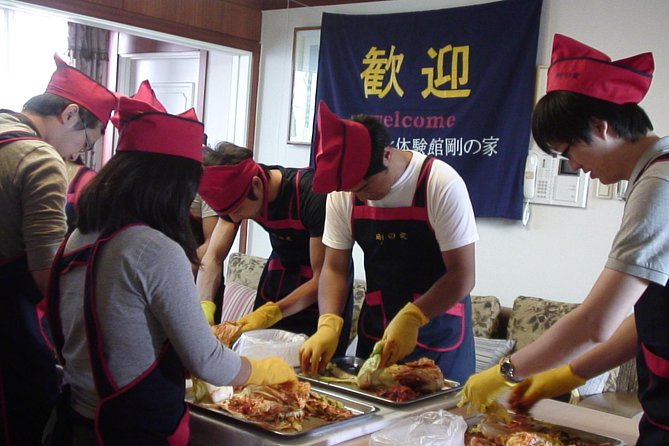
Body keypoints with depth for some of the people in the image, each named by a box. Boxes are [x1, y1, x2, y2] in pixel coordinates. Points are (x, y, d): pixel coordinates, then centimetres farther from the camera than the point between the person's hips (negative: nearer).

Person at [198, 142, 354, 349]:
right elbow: (214, 257, -13)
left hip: (322, 286, -5)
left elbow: (323, 277, -29)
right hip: (280, 268, 5)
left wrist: (271, 313, -39)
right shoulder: (235, 193, -16)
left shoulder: (313, 193, -33)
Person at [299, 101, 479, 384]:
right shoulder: (343, 192, -7)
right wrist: (328, 324, -19)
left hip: (439, 332, -4)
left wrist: (411, 318, -30)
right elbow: (334, 268, -3)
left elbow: (462, 275, -19)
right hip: (375, 328, 4)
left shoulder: (442, 185, -20)